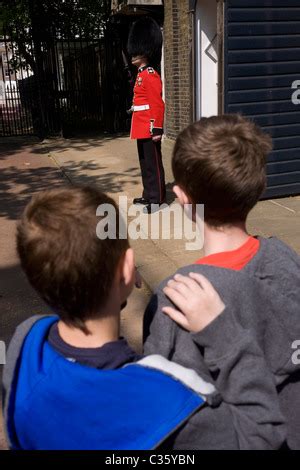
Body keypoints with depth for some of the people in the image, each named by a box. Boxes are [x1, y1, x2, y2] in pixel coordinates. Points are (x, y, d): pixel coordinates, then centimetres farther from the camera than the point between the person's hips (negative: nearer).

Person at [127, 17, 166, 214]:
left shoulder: (151, 76, -14)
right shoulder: (142, 75, 16)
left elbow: (157, 105, -20)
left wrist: (157, 130, -23)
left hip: (149, 130, -10)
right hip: (142, 129, 10)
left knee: (153, 164, -3)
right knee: (145, 164, 16)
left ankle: (157, 199, 5)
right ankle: (148, 195, 26)